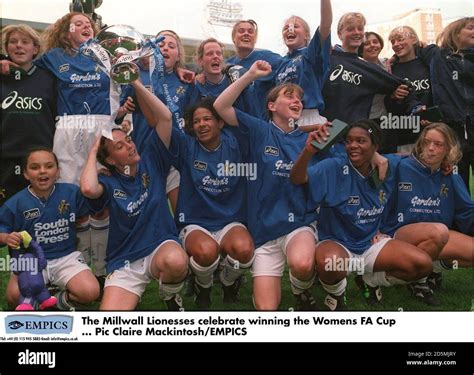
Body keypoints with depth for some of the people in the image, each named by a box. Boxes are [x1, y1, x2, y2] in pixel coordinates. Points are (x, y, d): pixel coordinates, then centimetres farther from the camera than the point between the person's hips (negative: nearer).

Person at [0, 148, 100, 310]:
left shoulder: (72, 192, -3)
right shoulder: (16, 203, -6)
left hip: (66, 257, 1)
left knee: (91, 292, -24)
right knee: (14, 296, -30)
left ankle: (64, 297, 10)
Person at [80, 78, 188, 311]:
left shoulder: (151, 161, 2)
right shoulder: (109, 184, -4)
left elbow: (165, 117, -7)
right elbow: (88, 189, -30)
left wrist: (136, 83, -12)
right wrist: (93, 152, -12)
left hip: (161, 247, 1)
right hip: (124, 262, -1)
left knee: (176, 261, -37)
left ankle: (170, 295, -2)